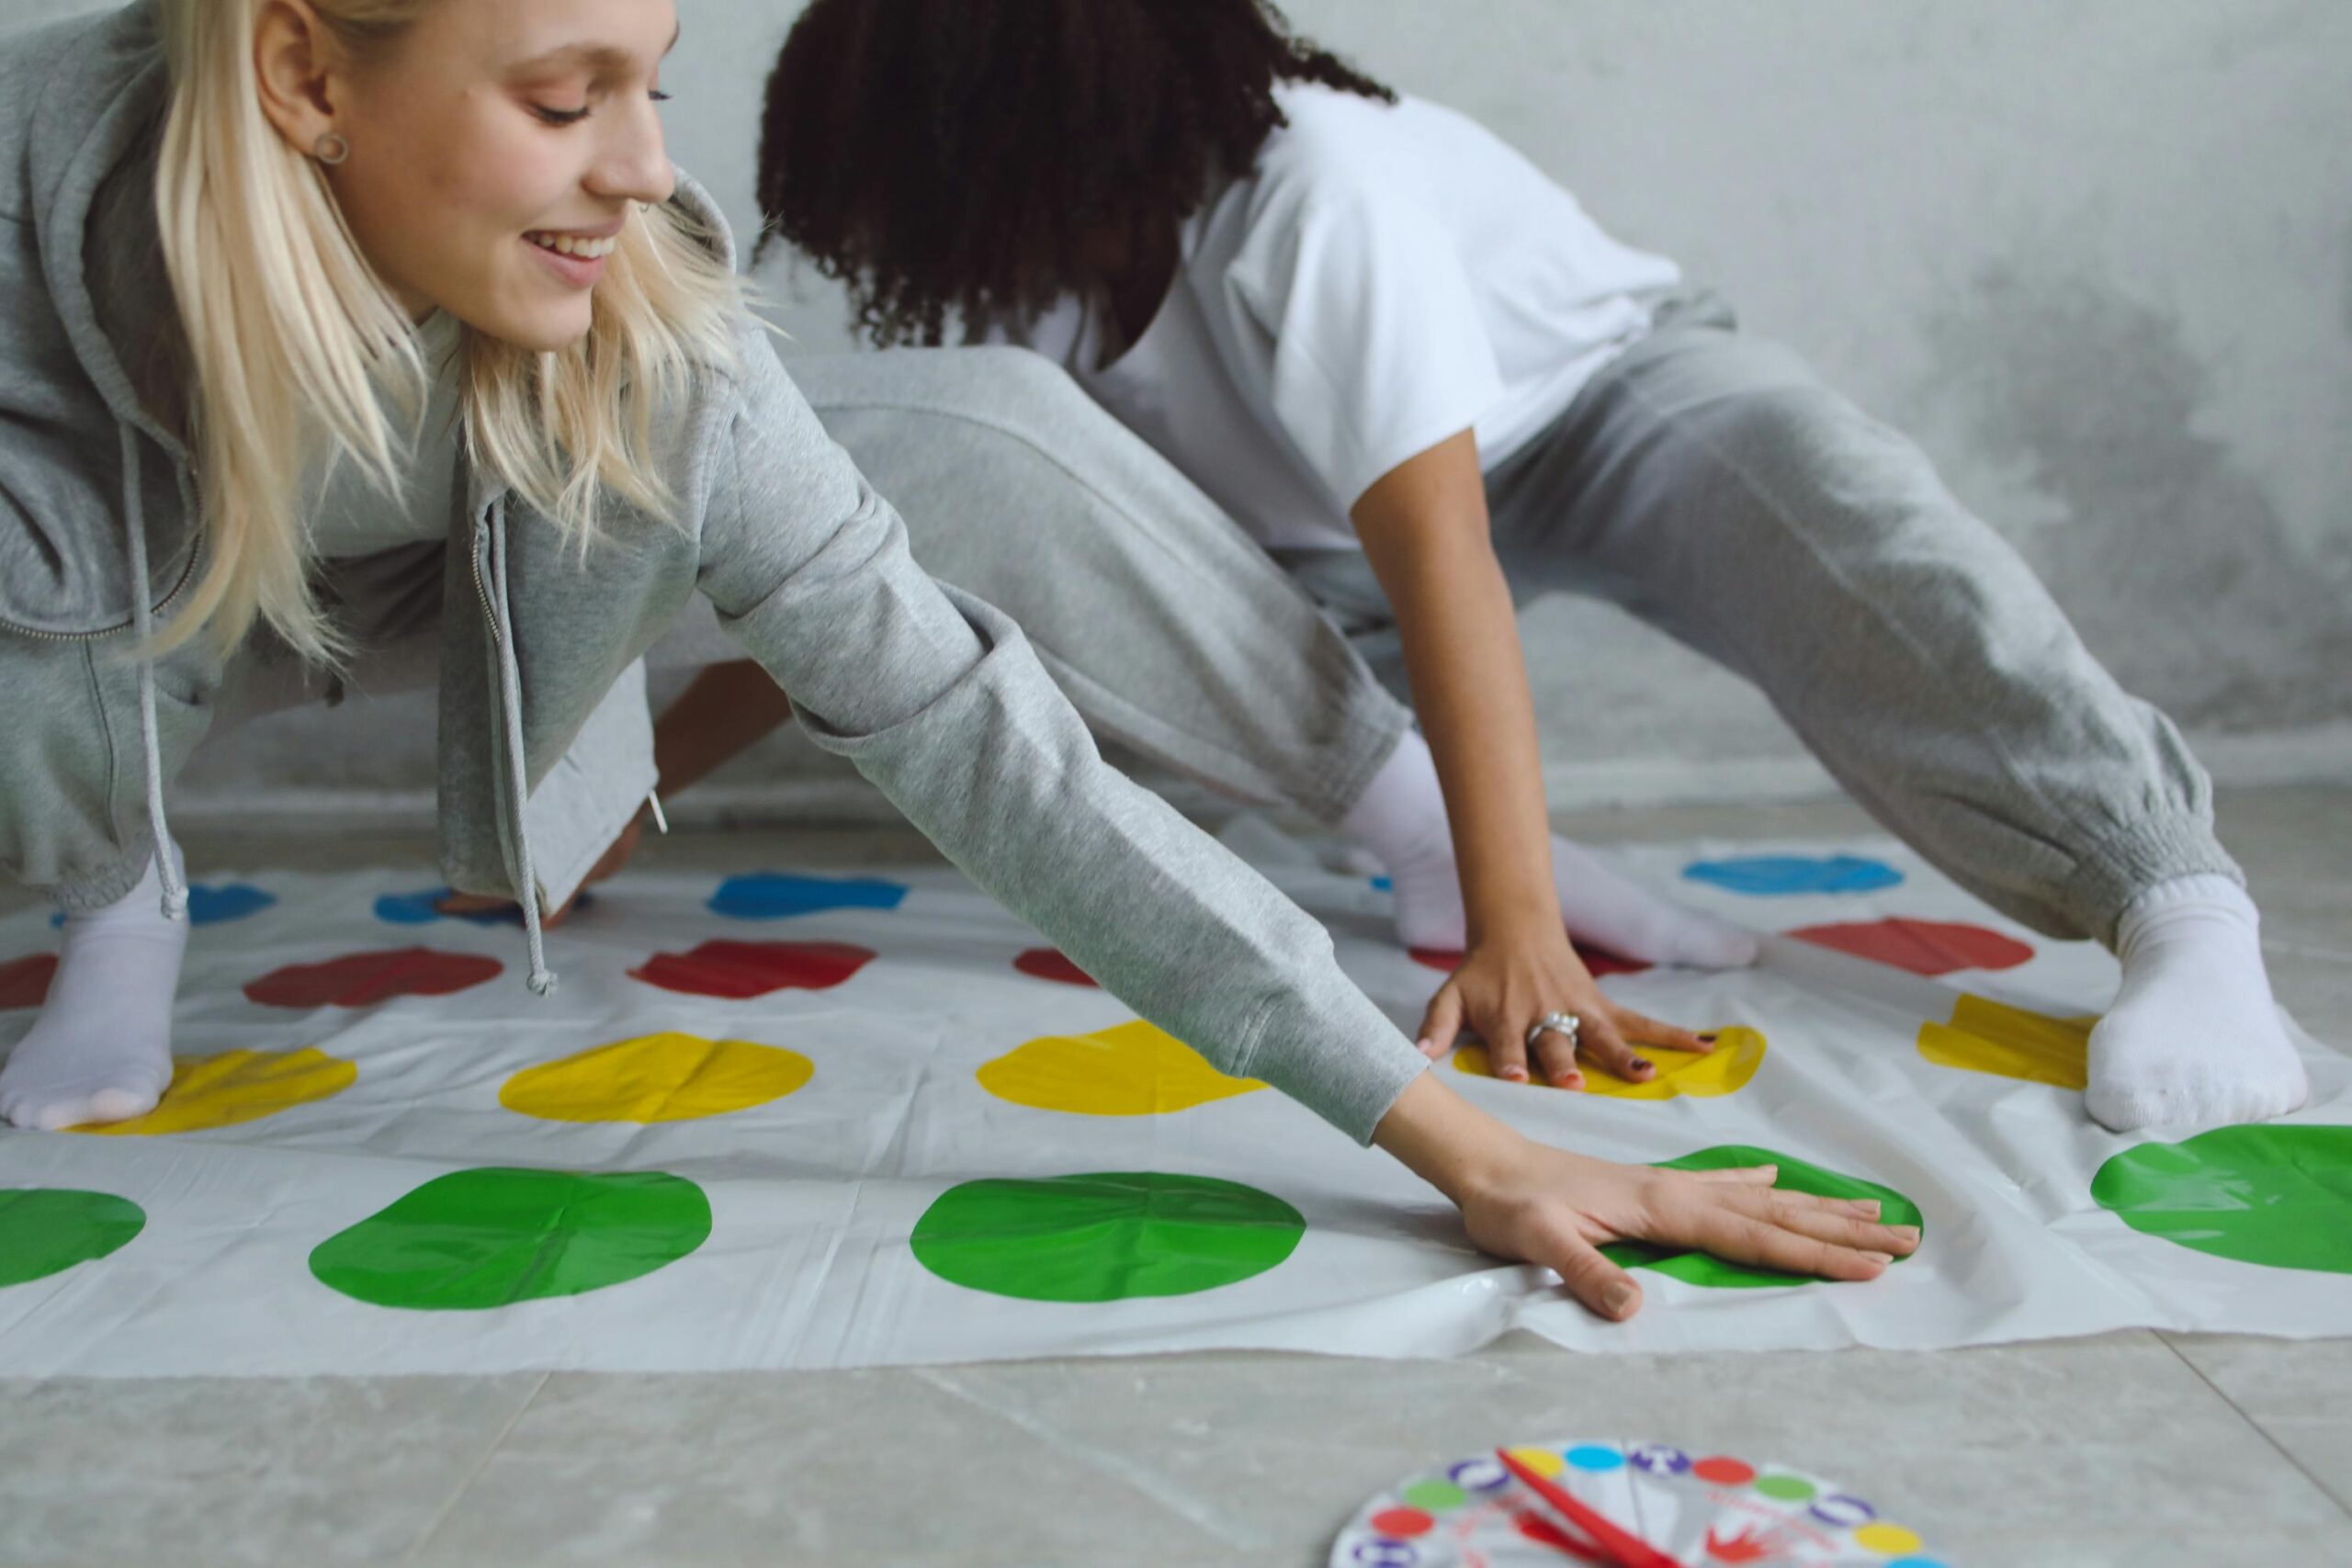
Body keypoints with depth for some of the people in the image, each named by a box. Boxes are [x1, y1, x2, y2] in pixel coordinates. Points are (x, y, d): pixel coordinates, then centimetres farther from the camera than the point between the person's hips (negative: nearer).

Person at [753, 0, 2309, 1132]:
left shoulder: (1309, 190, -35)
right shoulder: (1022, 246, -14)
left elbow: (1439, 556, -43)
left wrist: (1518, 931, -48)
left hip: (1599, 394, -7)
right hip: (1314, 528, 7)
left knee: (1803, 487, -39)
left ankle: (2182, 902, -41)